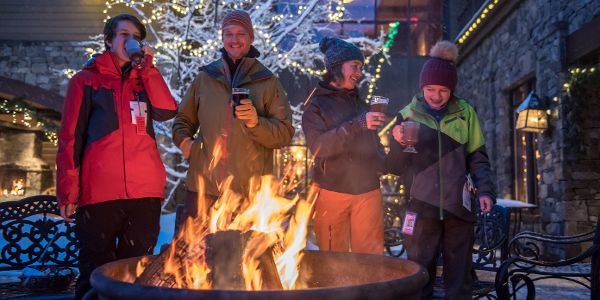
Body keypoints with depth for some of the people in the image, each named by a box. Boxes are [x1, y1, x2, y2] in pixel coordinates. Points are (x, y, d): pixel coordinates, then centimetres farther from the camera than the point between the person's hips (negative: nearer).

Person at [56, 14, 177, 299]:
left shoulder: (144, 80, 19)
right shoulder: (86, 80, 9)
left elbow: (166, 111, -1)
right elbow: (70, 137, 3)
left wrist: (148, 67, 1)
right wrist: (68, 190, -6)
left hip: (145, 190, 3)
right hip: (100, 190, -3)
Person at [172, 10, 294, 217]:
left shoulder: (267, 81, 3)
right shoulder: (206, 76, 10)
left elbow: (284, 133, -2)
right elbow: (183, 119, 22)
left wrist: (256, 122, -19)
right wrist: (183, 140, 2)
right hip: (203, 184, 2)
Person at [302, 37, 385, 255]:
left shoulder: (359, 102, 17)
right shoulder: (316, 105, 1)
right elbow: (318, 146, -14)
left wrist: (381, 163, 4)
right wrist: (357, 124, -22)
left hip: (368, 191, 4)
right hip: (332, 192, -4)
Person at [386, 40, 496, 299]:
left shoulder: (465, 113, 6)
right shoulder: (408, 115, 4)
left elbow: (477, 158, 9)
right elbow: (397, 168, 3)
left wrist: (485, 190, -6)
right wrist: (398, 144, -16)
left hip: (458, 207, 1)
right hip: (422, 208, -1)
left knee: (459, 277, 10)